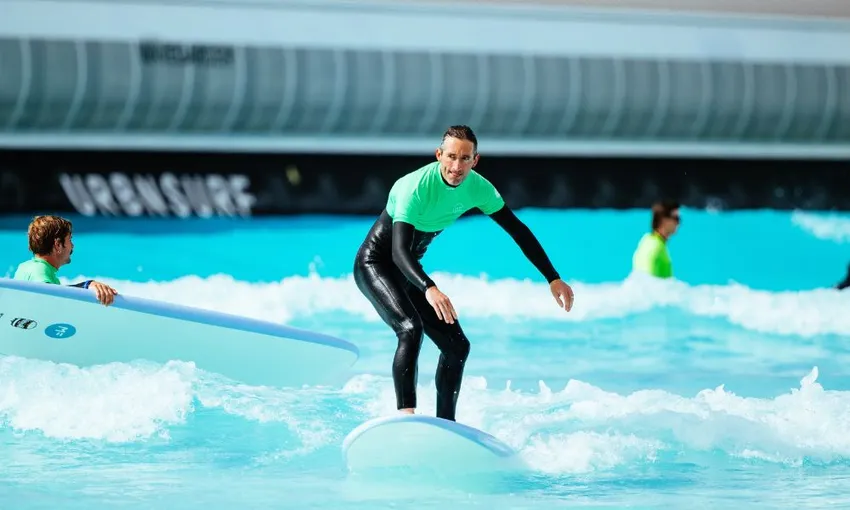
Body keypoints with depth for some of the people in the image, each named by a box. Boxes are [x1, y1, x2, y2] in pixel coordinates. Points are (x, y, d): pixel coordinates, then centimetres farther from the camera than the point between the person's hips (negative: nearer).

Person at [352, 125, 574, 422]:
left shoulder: (477, 188, -11)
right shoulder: (416, 187, -31)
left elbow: (518, 231, -2)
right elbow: (399, 252, -39)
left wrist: (552, 278, -6)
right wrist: (429, 289, -56)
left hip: (409, 269, 7)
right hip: (375, 262, -7)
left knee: (457, 345, 1)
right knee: (411, 329, -31)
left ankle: (445, 425, 12)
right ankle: (405, 415, -37)